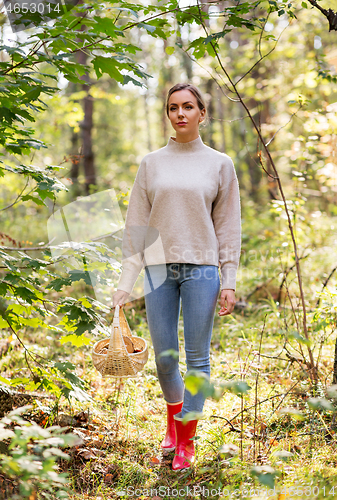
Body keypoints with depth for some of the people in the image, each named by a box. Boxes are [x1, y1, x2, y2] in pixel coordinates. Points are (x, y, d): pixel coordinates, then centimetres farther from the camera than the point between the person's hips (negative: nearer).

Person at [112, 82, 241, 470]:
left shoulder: (219, 164, 5)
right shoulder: (151, 164, 8)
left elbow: (228, 226, 4)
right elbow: (136, 226, 7)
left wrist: (229, 282, -2)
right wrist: (125, 282, 2)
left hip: (201, 268, -1)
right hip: (159, 268, 1)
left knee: (197, 356, 2)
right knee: (164, 356, 7)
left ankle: (186, 439, 15)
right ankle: (174, 415, 35)